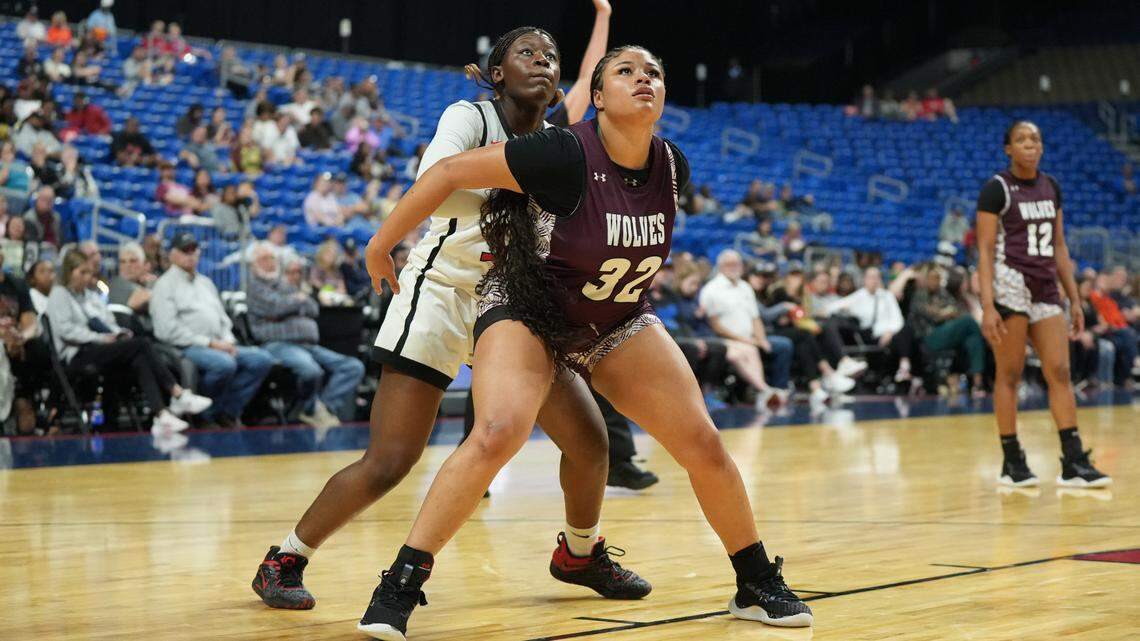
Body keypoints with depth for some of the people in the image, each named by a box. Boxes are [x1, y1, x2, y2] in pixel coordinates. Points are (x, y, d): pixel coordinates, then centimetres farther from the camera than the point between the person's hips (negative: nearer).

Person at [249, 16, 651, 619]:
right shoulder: (470, 117, -11)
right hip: (441, 293, -6)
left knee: (589, 439, -1)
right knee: (388, 463, -12)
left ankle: (581, 553, 27)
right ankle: (285, 560, 7)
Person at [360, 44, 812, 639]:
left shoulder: (672, 168, -10)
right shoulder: (563, 155, -27)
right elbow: (449, 171, -22)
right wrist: (381, 246, -15)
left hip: (619, 322, 5)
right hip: (526, 311, -5)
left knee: (702, 444, -3)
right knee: (497, 434, -30)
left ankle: (758, 585, 17)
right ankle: (398, 589, -19)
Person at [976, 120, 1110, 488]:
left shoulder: (1051, 187, 13)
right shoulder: (997, 188, -6)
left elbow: (1059, 247, 18)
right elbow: (985, 250, -9)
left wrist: (1074, 299, 13)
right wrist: (988, 306, -18)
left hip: (1045, 289, 6)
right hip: (1010, 286, -6)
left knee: (1060, 373, -1)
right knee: (1009, 375, -1)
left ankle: (1074, 463, -2)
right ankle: (1012, 463, 7)